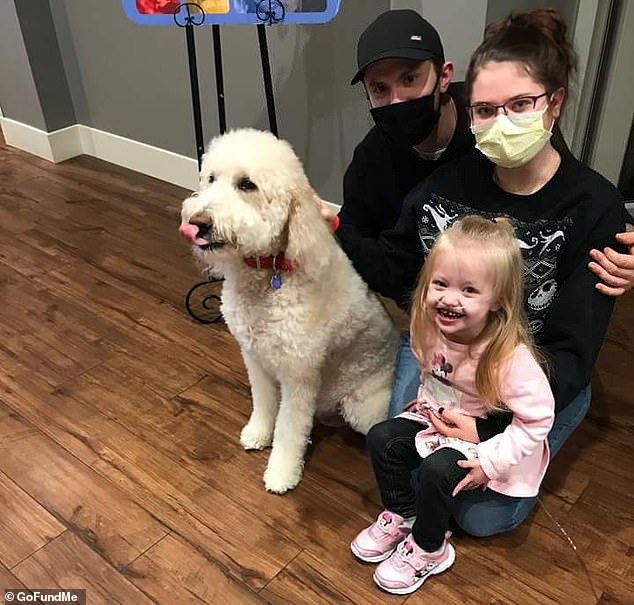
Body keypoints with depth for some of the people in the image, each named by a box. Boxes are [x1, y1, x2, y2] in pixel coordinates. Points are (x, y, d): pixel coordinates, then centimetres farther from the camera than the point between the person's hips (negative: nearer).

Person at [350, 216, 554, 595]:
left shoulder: (510, 356, -34)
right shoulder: (434, 325, -15)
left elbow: (537, 419, -25)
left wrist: (491, 463, -24)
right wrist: (426, 399, 2)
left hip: (484, 437, -6)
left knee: (436, 471, -25)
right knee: (382, 438, -6)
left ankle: (428, 550, 3)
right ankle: (402, 518, 16)